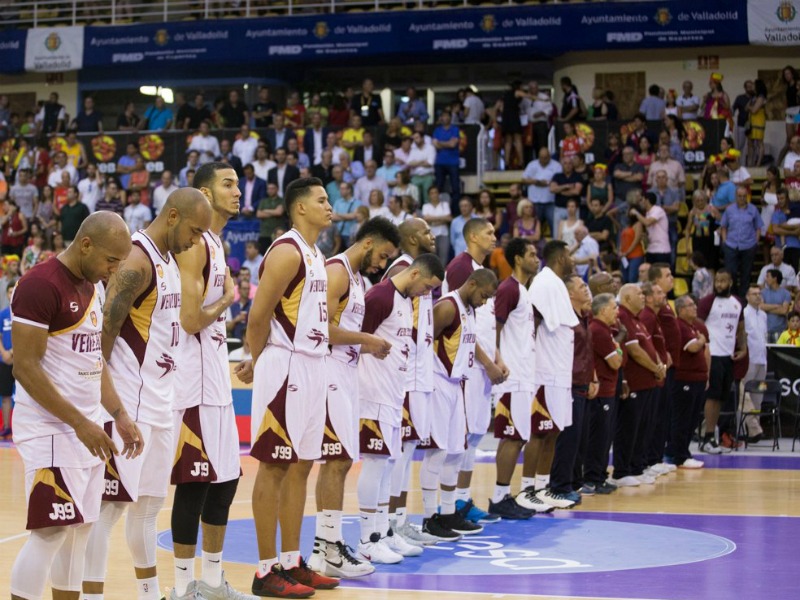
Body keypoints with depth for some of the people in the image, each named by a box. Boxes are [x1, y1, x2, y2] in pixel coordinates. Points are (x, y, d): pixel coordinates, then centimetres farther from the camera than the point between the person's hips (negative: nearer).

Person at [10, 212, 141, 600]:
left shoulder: (94, 287, 12)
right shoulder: (40, 284, -16)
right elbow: (25, 367, -20)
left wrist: (119, 416, 10)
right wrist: (80, 423, -21)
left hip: (87, 429, 9)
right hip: (49, 429, -9)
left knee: (79, 529, 10)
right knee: (51, 531, -10)